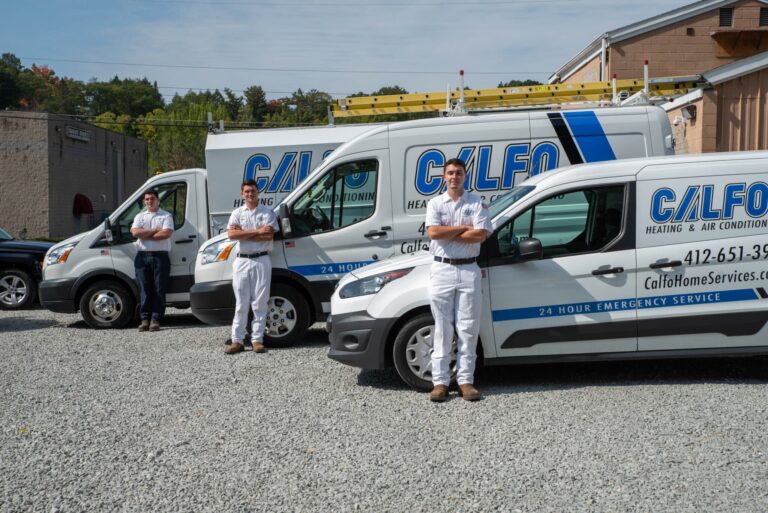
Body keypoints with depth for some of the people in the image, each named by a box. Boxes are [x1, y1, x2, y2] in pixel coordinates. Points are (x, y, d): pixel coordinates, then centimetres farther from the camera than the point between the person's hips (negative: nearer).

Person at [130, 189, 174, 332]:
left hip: (160, 256, -3)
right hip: (142, 256, 3)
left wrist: (145, 235, -6)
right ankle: (145, 319, 6)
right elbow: (135, 232, -2)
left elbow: (166, 233, -12)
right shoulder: (140, 216, 16)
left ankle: (155, 320, 1)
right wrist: (155, 231, -6)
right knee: (144, 289, 2)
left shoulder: (166, 216, 5)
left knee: (159, 289, -2)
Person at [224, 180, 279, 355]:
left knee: (260, 302, 1)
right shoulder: (237, 213, 9)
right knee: (241, 303, 3)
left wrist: (243, 234, -10)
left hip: (261, 261, -1)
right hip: (242, 261, 1)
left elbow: (269, 236, -10)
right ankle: (237, 340, 5)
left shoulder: (268, 212, 5)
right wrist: (257, 231, -12)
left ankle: (257, 339, 6)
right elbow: (231, 234, -9)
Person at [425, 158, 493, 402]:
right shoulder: (435, 203, 7)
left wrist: (447, 233, -9)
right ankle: (440, 381, 6)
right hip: (442, 270, 0)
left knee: (468, 328, 2)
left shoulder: (477, 203, 6)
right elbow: (433, 233, -10)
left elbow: (480, 235, -9)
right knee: (442, 328, 2)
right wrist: (464, 228, -7)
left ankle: (466, 380, 9)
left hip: (468, 270, 0)